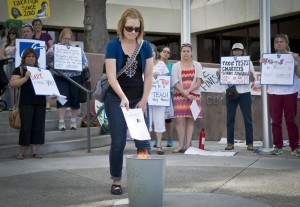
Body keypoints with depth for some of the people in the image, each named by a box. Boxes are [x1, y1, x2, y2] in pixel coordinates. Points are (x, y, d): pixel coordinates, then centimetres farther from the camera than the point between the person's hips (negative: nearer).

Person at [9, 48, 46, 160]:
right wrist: (25, 77, -19)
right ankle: (21, 152, 5)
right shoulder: (19, 70, 2)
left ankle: (34, 151, 12)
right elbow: (12, 84, -10)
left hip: (40, 102, 5)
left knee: (38, 126, 5)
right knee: (25, 127, -4)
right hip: (26, 103, -5)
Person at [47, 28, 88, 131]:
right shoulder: (55, 47, 4)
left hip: (75, 77, 1)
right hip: (60, 78, -1)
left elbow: (85, 63, 2)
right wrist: (48, 55, -21)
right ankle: (61, 122, -3)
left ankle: (73, 122, 18)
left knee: (75, 99, 4)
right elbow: (48, 62, 0)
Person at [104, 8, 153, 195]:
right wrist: (123, 97, -29)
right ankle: (116, 181, 12)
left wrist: (144, 100, -3)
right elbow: (111, 76, -16)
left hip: (139, 100, 2)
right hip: (116, 100, -2)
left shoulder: (146, 47, -1)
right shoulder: (113, 46, -9)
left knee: (143, 141, 0)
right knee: (118, 142, 2)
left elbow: (148, 76, 3)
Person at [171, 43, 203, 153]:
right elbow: (175, 83, -1)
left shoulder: (197, 65, 13)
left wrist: (188, 90, -11)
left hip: (194, 95, 1)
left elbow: (199, 81, 2)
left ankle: (188, 144, -1)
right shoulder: (176, 66, 9)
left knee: (191, 119, -2)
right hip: (179, 96, -1)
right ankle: (181, 145, -8)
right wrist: (185, 94, -11)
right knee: (179, 119, -10)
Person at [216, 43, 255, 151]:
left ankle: (250, 143, 5)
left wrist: (251, 75, -18)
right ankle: (230, 143, 7)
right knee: (230, 118, 2)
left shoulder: (248, 62, 8)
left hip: (245, 92, -1)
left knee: (248, 118, 0)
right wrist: (219, 74, -11)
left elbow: (253, 79, 4)